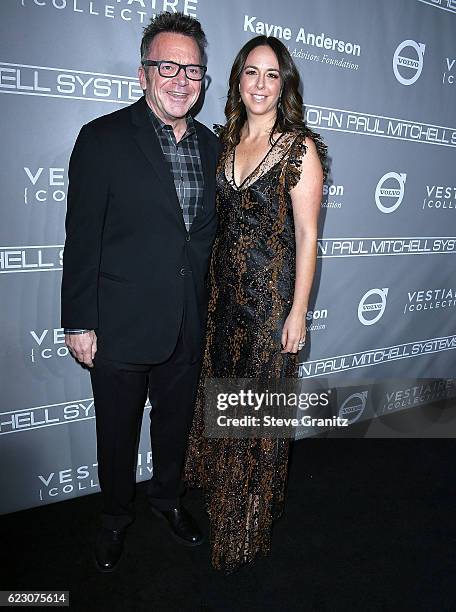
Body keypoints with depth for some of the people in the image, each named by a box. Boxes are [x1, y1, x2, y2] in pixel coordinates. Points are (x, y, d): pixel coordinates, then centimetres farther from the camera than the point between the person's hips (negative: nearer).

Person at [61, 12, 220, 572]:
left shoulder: (211, 146, 6)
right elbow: (82, 237, -11)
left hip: (188, 326, 5)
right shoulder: (103, 138, -10)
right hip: (121, 326, -4)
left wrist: (209, 310, 11)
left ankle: (167, 498, 48)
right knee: (118, 432, 15)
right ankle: (116, 516, 42)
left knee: (175, 422, 22)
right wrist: (79, 322, -11)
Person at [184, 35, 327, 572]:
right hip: (223, 290, 6)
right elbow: (220, 216, 12)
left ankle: (252, 517, 32)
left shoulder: (300, 147, -9)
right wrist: (211, 282, 11)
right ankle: (219, 490, 44)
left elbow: (306, 234, -10)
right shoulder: (225, 139, 8)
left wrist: (298, 311, -12)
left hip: (272, 294, -5)